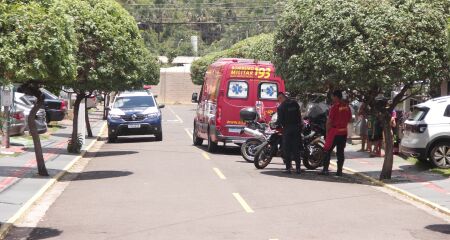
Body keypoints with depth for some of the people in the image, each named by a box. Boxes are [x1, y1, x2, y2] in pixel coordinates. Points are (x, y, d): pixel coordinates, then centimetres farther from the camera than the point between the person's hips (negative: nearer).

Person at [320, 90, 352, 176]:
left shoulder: (335, 107, -14)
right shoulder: (347, 107, 5)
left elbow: (329, 121, -12)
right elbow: (349, 119, 15)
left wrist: (327, 131, -4)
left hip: (334, 132, -6)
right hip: (343, 132, 6)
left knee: (327, 151, 2)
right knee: (340, 152, 9)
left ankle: (325, 169, 0)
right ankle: (339, 170, 6)